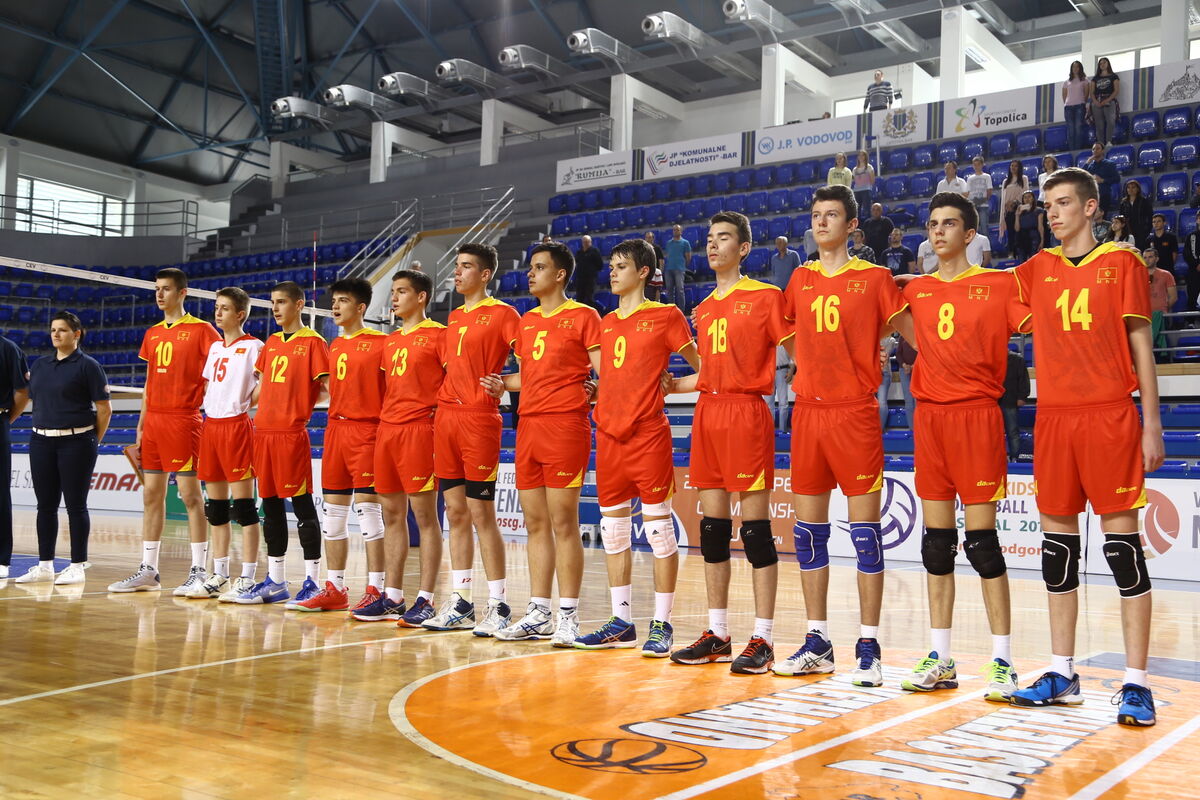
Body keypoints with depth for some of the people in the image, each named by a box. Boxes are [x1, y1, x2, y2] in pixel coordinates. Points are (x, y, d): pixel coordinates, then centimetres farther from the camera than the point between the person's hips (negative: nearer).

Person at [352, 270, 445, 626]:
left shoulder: (437, 334, -3)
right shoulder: (390, 340, 19)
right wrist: (384, 415, 14)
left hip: (419, 429, -8)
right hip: (387, 428, 8)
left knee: (424, 514, -5)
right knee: (392, 514, 9)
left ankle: (426, 600, -2)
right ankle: (392, 598, 15)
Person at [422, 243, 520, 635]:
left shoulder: (502, 314, -4)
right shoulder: (454, 317, 18)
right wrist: (441, 396, 15)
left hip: (479, 419, -7)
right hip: (446, 418, 7)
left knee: (481, 514, -6)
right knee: (456, 512, 9)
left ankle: (498, 604, 2)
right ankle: (459, 603, 15)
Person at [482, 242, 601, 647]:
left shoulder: (583, 316, -2)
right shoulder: (527, 321, 18)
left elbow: (604, 373, -7)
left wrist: (588, 394, -25)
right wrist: (503, 384, 9)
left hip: (565, 425, -7)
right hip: (528, 424, 7)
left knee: (563, 523, -5)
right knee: (536, 523, 9)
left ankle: (568, 616, 2)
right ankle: (538, 614, 16)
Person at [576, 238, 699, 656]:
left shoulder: (666, 316, 0)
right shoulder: (605, 323, 17)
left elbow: (703, 368, 3)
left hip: (648, 433, -6)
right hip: (608, 433, 6)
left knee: (658, 529, -3)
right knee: (613, 531, 9)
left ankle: (662, 625, 5)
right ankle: (621, 622, 18)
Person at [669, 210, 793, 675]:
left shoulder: (766, 297, -1)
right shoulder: (704, 309, 18)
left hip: (746, 413, -7)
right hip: (707, 412, 7)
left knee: (755, 527, -5)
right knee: (712, 527, 8)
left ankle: (762, 640, 1)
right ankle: (717, 635, 16)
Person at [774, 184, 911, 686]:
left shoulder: (874, 279, 1)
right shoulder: (801, 279, 13)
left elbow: (912, 333, 3)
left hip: (856, 413, -4)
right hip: (808, 413, 5)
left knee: (864, 531, -3)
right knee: (808, 530, 7)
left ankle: (868, 648, 5)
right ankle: (817, 643, 16)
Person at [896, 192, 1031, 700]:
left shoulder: (999, 285, 1)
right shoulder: (915, 290, 12)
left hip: (977, 416, -4)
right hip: (929, 417, 4)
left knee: (981, 538, -5)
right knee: (937, 540, 6)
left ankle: (1002, 661, 4)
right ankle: (939, 659, 14)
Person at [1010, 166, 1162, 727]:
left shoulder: (1121, 263, 3)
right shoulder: (1039, 270, 12)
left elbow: (1140, 345, 1)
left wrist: (1152, 424, -4)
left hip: (1110, 417, -4)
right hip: (1053, 418, 4)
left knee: (1121, 539, -4)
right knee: (1057, 539, 7)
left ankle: (1135, 684, 2)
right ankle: (1061, 675, 17)